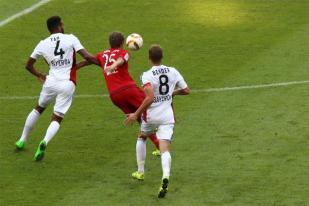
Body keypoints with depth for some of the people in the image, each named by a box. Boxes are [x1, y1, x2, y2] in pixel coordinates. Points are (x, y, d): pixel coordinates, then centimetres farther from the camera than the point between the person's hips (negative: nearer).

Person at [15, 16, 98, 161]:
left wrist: (40, 76, 33)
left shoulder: (43, 44, 6)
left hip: (50, 82, 3)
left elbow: (29, 65, 16)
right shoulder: (71, 39, -4)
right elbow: (87, 57, -13)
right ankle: (45, 142, -26)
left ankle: (22, 140, 34)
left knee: (38, 109, 28)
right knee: (57, 118, 3)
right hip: (67, 84, -3)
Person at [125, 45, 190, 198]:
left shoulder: (147, 76, -15)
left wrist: (136, 115, -21)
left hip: (151, 116, -2)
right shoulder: (173, 72, 0)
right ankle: (165, 176, -34)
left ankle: (140, 172, 36)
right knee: (165, 149, -6)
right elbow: (186, 90, 9)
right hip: (167, 116, 2)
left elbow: (150, 98, -27)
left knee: (142, 138, 28)